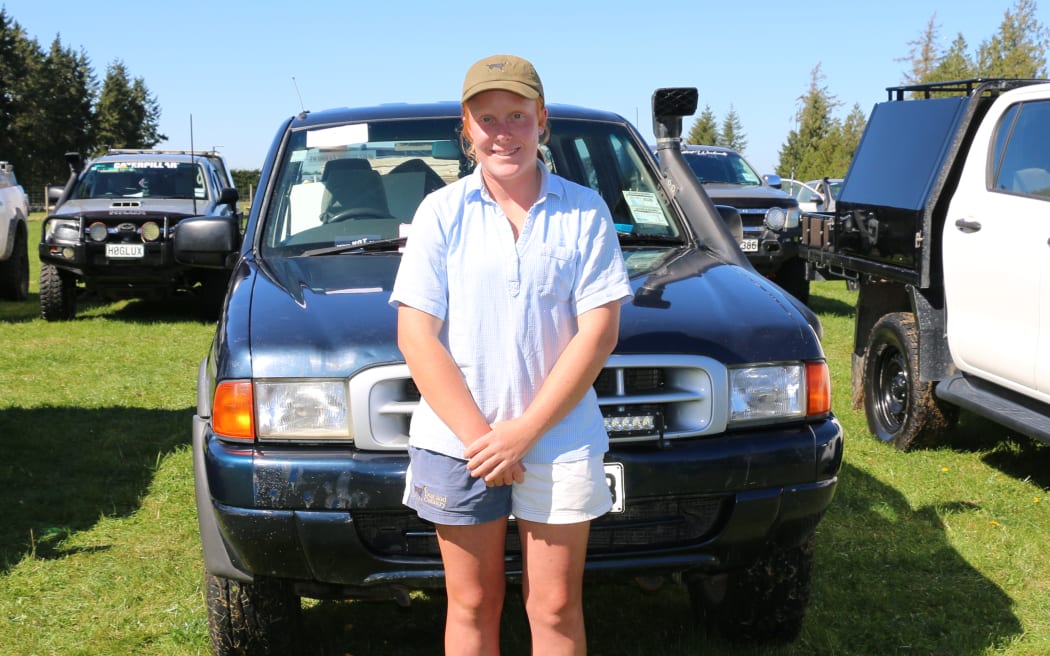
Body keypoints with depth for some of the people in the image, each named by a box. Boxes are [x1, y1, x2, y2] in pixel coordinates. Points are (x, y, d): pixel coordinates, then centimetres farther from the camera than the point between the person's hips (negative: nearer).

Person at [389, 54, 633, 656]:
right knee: (473, 606, 13)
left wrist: (524, 431, -12)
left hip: (560, 443, 0)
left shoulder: (585, 212, 0)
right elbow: (416, 338, -5)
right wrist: (479, 436, -12)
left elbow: (598, 333, -6)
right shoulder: (442, 212, 0)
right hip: (456, 444, 0)